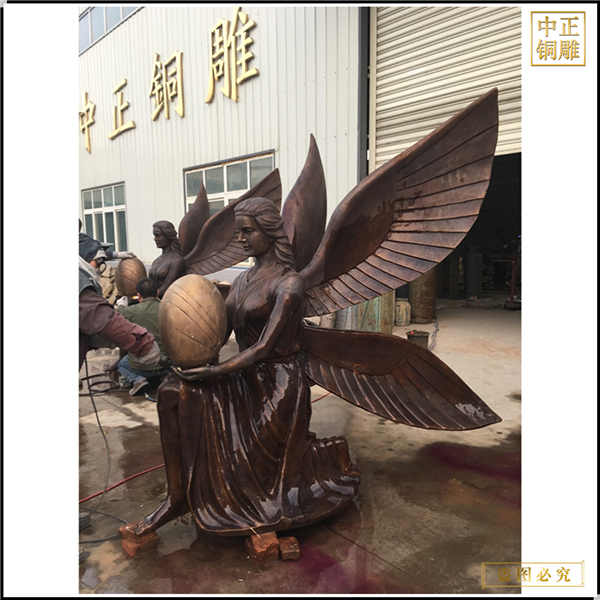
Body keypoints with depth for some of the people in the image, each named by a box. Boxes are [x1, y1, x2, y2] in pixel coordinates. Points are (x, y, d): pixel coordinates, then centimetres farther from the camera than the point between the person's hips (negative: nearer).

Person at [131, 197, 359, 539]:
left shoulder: (288, 282, -15)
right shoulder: (244, 280, 9)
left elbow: (264, 347, -21)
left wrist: (213, 372, -24)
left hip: (279, 385, -7)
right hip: (246, 379, 7)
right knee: (173, 392, -11)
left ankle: (332, 456, 28)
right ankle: (179, 498, -1)